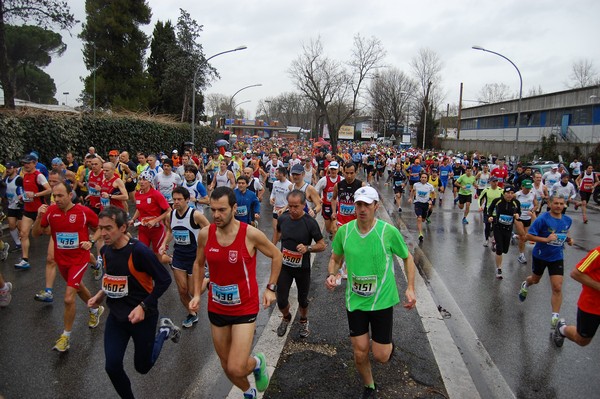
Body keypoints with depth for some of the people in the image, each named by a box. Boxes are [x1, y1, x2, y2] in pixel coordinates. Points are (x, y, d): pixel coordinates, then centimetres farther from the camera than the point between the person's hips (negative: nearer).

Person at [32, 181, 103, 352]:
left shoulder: (84, 211, -16)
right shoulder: (50, 211, -7)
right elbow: (36, 234, -3)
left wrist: (91, 242, -15)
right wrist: (39, 217, -18)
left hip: (79, 259, -5)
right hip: (61, 259, 5)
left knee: (69, 298, -11)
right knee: (78, 287, 25)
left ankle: (66, 335, 8)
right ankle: (96, 309, 52)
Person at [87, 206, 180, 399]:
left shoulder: (139, 251, -25)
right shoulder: (105, 250, -4)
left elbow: (164, 280, -20)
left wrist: (143, 306, -24)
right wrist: (102, 293, 2)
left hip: (142, 316, -5)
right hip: (116, 316, 5)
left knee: (142, 366, 10)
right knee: (112, 367, 0)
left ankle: (165, 331, 34)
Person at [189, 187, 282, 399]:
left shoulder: (251, 234, -19)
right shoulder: (205, 234, -8)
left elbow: (276, 255, -2)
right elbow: (198, 264, 11)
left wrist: (271, 288, -4)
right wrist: (197, 294, 3)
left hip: (245, 308, -4)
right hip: (216, 308, 4)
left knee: (236, 369, -13)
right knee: (227, 366, 16)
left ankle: (257, 362, 24)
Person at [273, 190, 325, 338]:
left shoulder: (310, 223, -19)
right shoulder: (283, 218, -8)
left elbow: (322, 245, -13)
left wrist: (307, 248, -29)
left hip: (302, 268, -2)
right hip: (284, 266, 2)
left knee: (303, 299, 16)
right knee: (281, 300, 2)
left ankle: (303, 321, 46)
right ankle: (286, 317, 36)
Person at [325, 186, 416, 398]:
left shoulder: (389, 231, -15)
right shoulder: (344, 231, -8)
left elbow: (407, 258, 0)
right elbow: (335, 258, 8)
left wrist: (410, 288, -8)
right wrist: (332, 275, -13)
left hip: (382, 300, -2)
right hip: (355, 300, 2)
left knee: (380, 356, 2)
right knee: (360, 354, 8)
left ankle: (388, 345, 41)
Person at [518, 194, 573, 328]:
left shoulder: (567, 220, -4)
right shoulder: (543, 219, -20)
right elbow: (529, 236, -19)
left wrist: (568, 239, -2)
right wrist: (546, 239, -30)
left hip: (557, 258, 2)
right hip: (540, 256, -2)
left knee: (557, 288, -7)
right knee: (535, 280, 23)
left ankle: (555, 317, 2)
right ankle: (525, 285, 60)